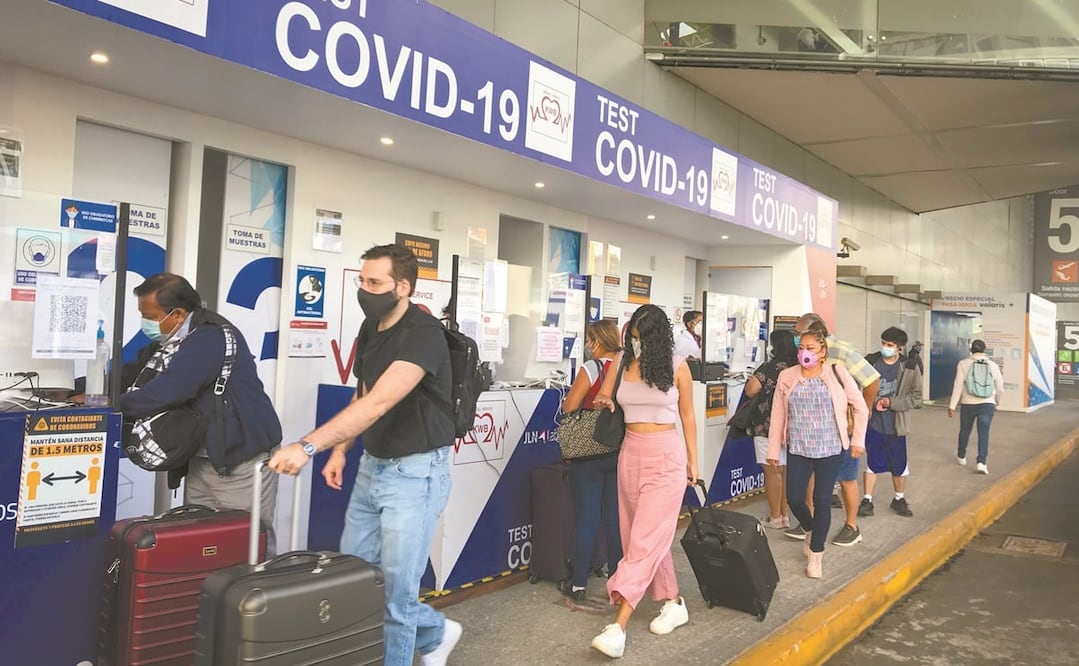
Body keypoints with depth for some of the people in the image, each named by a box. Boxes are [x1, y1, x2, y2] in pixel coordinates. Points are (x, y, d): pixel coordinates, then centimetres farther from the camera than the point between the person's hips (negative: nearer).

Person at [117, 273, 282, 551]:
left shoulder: (210, 337, -21)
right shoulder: (170, 339, 10)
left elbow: (166, 390, -28)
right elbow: (133, 375, 12)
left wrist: (111, 408, -16)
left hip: (242, 458, -9)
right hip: (202, 458, 9)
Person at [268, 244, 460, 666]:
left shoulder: (423, 333, -22)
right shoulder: (370, 328, 5)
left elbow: (379, 403, -33)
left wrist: (308, 446, -39)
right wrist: (340, 450, 10)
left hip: (416, 471, -9)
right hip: (372, 465, 9)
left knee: (395, 587, -1)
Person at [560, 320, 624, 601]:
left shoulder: (591, 369, -13)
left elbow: (568, 408, -13)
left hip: (590, 453, -4)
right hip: (622, 451, 4)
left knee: (587, 518, 3)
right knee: (616, 518, 12)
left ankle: (579, 584, 10)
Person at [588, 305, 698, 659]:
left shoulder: (677, 366, -4)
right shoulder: (622, 361, 4)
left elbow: (687, 417, 4)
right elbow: (603, 399, 16)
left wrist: (692, 461, 7)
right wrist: (603, 402, -8)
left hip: (666, 456, -5)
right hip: (631, 453, 5)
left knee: (646, 539, -9)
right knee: (651, 536, 12)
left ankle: (618, 626, -12)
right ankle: (674, 603, 29)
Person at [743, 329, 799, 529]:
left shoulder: (771, 367, -14)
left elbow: (750, 390, -18)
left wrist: (753, 379, 1)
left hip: (768, 426, -6)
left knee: (772, 470, 0)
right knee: (785, 471, 13)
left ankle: (775, 517, 6)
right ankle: (785, 515, 20)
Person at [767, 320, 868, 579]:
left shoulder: (837, 373, -6)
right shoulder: (787, 377, -1)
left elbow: (860, 407, 4)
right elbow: (777, 416, 4)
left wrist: (858, 440, 3)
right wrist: (773, 450, 5)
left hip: (830, 449, -2)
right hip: (798, 450, 2)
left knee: (821, 501, 1)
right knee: (794, 499, 0)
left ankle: (816, 554, 17)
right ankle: (810, 530, 34)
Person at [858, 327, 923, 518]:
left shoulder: (909, 367, -7)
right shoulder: (870, 362, -7)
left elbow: (916, 398, -6)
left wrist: (890, 402, -17)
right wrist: (874, 402, -18)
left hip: (896, 425, 1)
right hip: (873, 423, -1)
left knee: (900, 466, 14)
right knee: (872, 464, 10)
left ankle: (899, 499, 34)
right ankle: (867, 500, 21)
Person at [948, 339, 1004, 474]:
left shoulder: (964, 364, -4)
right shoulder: (993, 365, 2)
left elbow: (958, 386, -7)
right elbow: (1000, 388, 8)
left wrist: (952, 405, -4)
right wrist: (996, 403, 26)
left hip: (968, 404, 0)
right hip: (987, 404, 0)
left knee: (965, 430, 17)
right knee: (984, 433, -1)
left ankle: (961, 456, 35)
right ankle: (982, 462, -12)